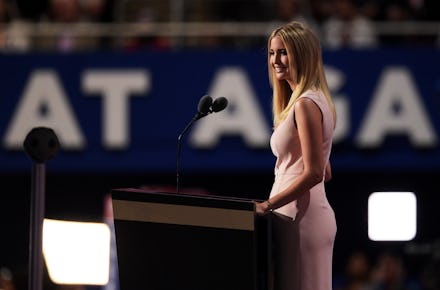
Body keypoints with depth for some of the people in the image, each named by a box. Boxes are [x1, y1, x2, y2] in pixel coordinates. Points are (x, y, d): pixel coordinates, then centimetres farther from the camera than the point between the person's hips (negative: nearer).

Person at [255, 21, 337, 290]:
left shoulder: (305, 104, -13)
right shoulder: (315, 100, 17)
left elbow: (314, 173, -20)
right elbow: (325, 172, 22)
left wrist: (267, 205, -17)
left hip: (301, 217, -10)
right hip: (311, 215, 10)